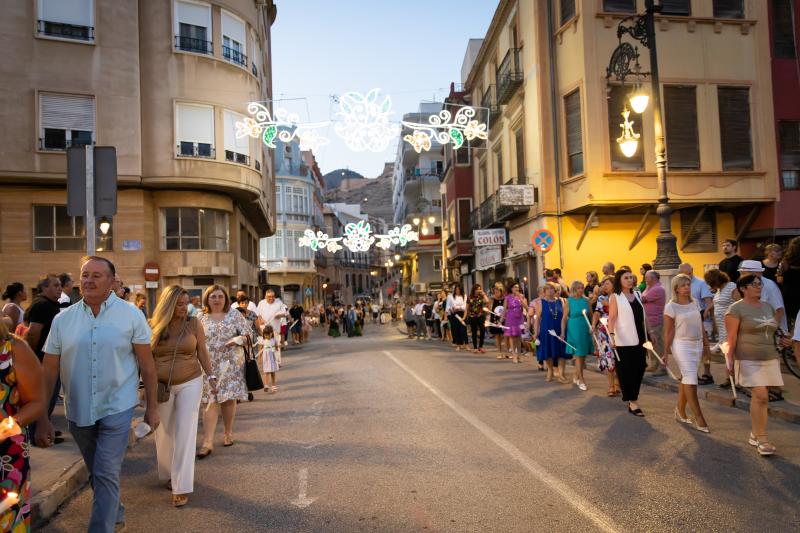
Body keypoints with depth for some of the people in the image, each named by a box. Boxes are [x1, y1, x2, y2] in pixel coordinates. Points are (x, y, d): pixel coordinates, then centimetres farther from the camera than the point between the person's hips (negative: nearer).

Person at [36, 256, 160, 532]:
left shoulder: (131, 316, -9)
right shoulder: (63, 319, -2)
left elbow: (147, 364, -5)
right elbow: (49, 371, 1)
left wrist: (151, 407, -3)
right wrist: (42, 417, 0)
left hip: (116, 409, -4)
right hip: (78, 411, 4)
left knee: (106, 475, -6)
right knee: (97, 474, 20)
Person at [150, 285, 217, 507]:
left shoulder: (194, 324, -5)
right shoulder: (154, 326, -4)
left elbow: (202, 353, 1)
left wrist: (210, 375, -5)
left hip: (190, 383, -1)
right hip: (162, 386, 2)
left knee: (185, 433, -4)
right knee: (164, 433, 14)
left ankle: (181, 487, 1)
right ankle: (169, 475, 37)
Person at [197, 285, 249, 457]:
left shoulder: (235, 315, 2)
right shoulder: (201, 318, 6)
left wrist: (238, 339, -18)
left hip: (230, 364, 0)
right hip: (209, 365, 1)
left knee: (229, 399, 4)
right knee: (209, 401, -4)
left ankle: (228, 434, 23)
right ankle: (207, 442, -3)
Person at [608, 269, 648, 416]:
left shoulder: (637, 294, 11)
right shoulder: (615, 297, -6)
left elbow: (641, 317, 18)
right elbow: (612, 318, -13)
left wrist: (646, 335, 18)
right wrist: (612, 335, -26)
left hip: (639, 339, 6)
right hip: (624, 341, -6)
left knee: (639, 368, 8)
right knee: (626, 371, 0)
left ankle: (632, 397, 26)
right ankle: (632, 402, 8)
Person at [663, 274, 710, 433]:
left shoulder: (694, 303, 9)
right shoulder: (671, 306, -10)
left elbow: (700, 324, 18)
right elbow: (668, 332, -10)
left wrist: (705, 340, 17)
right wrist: (666, 351, -10)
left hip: (697, 344, 6)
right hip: (681, 345, -6)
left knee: (686, 378, 12)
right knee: (691, 378, -10)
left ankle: (680, 411, 23)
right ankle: (698, 417, -6)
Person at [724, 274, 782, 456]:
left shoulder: (767, 306, 14)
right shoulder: (736, 309, -7)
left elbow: (771, 332, 20)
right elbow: (731, 337, -11)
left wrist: (776, 355, 20)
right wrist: (730, 358, -16)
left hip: (769, 359, 6)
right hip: (749, 360, -6)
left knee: (759, 397, 6)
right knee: (760, 396, -12)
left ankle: (755, 434, 20)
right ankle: (761, 438, -3)